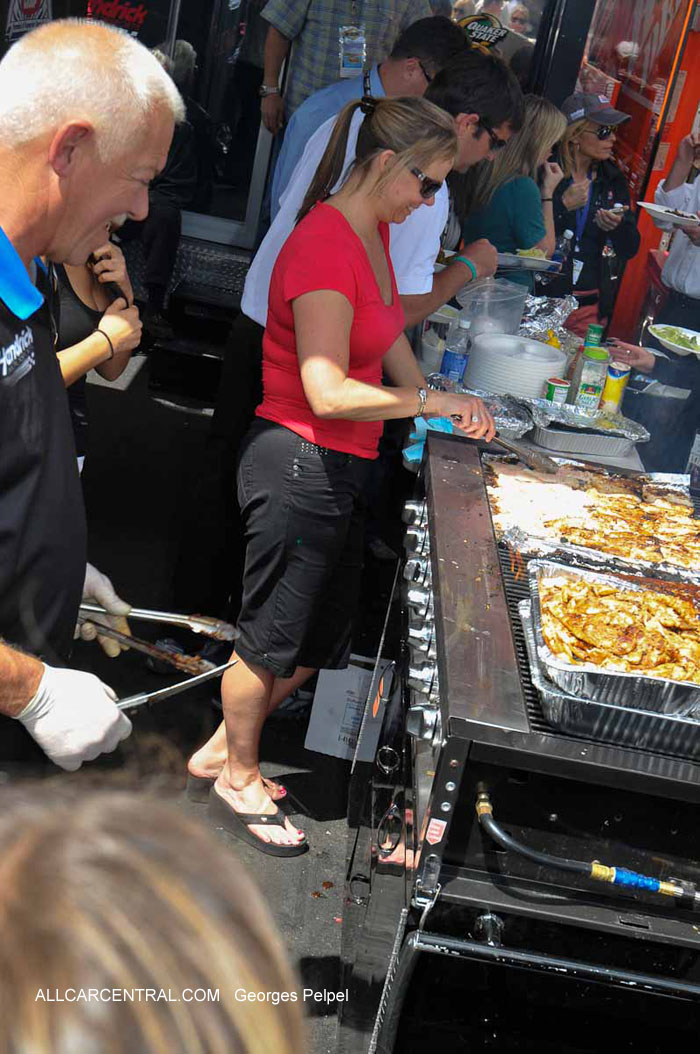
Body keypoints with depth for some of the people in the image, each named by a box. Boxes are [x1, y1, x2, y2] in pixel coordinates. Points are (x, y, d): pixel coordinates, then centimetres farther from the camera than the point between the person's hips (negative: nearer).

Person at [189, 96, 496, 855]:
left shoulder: (375, 233, 8)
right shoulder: (324, 246, -23)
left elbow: (388, 336, 19)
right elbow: (329, 393, -28)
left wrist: (442, 414, 10)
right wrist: (431, 400, -20)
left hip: (339, 469, 10)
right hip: (297, 466, -10)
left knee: (321, 640, 20)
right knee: (272, 640, 9)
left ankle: (224, 748, 39)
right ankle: (237, 784, 31)